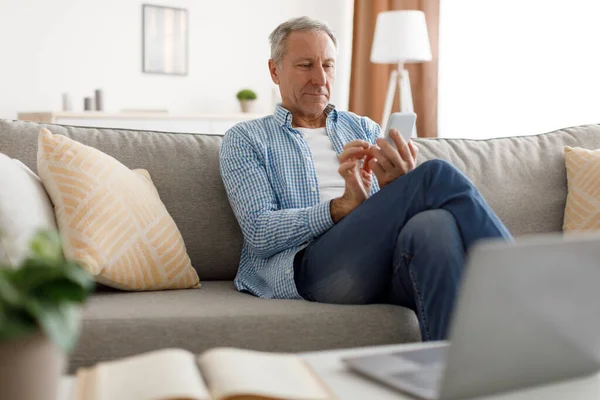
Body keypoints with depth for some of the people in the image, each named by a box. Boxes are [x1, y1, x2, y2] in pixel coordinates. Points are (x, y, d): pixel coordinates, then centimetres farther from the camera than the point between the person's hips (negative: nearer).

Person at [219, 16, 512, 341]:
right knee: (438, 176, -25)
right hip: (310, 263, -3)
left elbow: (400, 212, 14)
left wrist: (398, 190, -12)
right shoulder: (245, 140, 15)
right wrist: (343, 206, -16)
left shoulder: (364, 128, 26)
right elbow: (259, 232, -1)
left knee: (434, 223, -36)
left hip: (388, 260, 4)